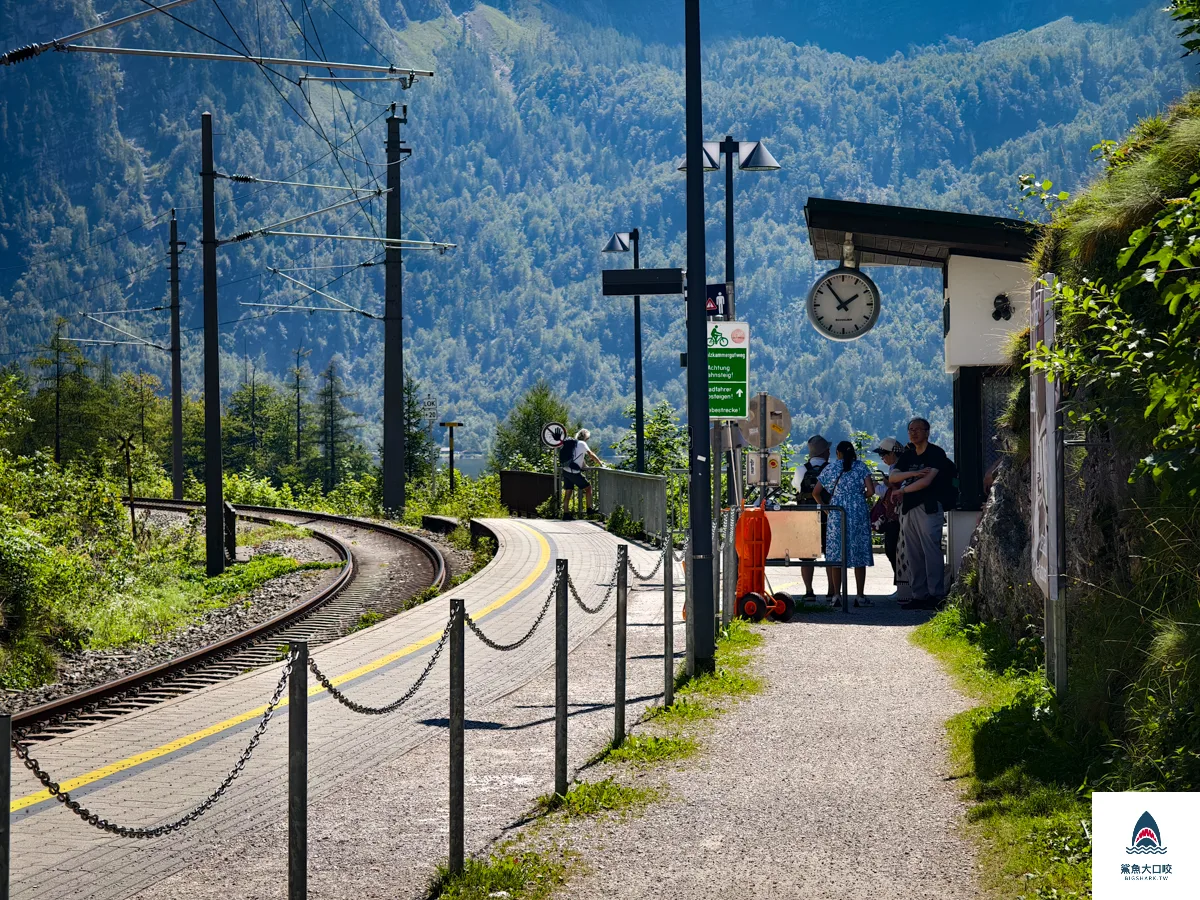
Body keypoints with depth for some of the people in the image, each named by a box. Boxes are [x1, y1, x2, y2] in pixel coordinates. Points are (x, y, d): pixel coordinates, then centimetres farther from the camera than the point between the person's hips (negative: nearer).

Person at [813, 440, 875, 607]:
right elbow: (870, 491, -5)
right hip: (858, 516, 0)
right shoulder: (861, 467, 2)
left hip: (836, 517, 0)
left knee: (836, 556, 3)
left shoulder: (830, 469, 5)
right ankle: (859, 596, 1)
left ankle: (836, 596, 1)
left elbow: (816, 492, 7)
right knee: (859, 555, 3)